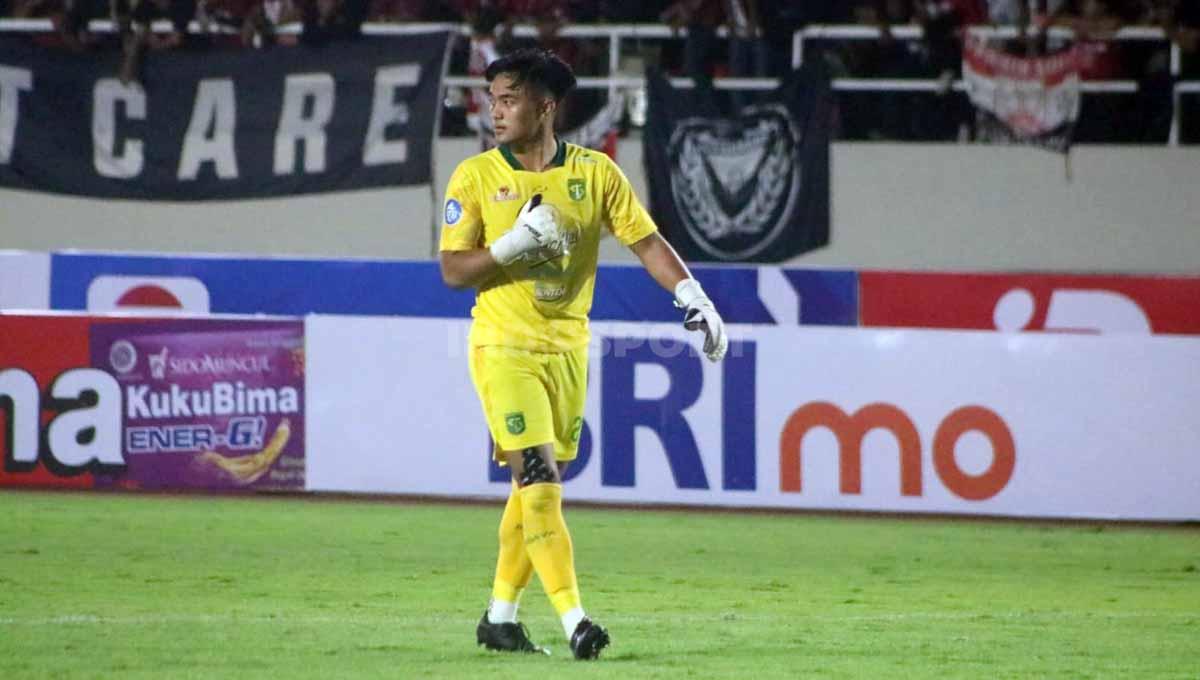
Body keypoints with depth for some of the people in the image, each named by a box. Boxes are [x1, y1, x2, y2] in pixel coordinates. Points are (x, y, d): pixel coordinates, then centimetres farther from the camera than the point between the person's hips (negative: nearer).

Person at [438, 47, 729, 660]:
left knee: (536, 487, 10)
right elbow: (453, 270, -5)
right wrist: (512, 245, -20)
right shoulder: (475, 177, -3)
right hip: (505, 349, -4)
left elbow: (645, 240, 2)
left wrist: (691, 295, -11)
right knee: (538, 480, -15)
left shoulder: (594, 173, 3)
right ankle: (573, 620, -20)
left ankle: (500, 614, 22)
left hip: (568, 349, 4)